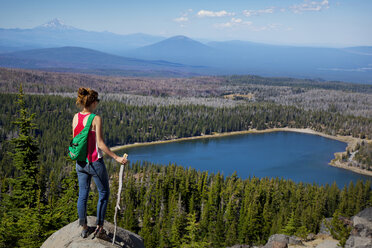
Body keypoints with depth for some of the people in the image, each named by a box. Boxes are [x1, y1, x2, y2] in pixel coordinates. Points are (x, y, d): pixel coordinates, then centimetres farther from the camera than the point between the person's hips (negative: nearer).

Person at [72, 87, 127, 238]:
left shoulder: (76, 117, 0)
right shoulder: (96, 119, -17)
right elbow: (100, 144, -19)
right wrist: (116, 158, -14)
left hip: (80, 162, 6)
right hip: (95, 162, -5)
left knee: (82, 195, 15)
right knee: (104, 193, 13)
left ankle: (84, 228, 24)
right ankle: (99, 227, 16)